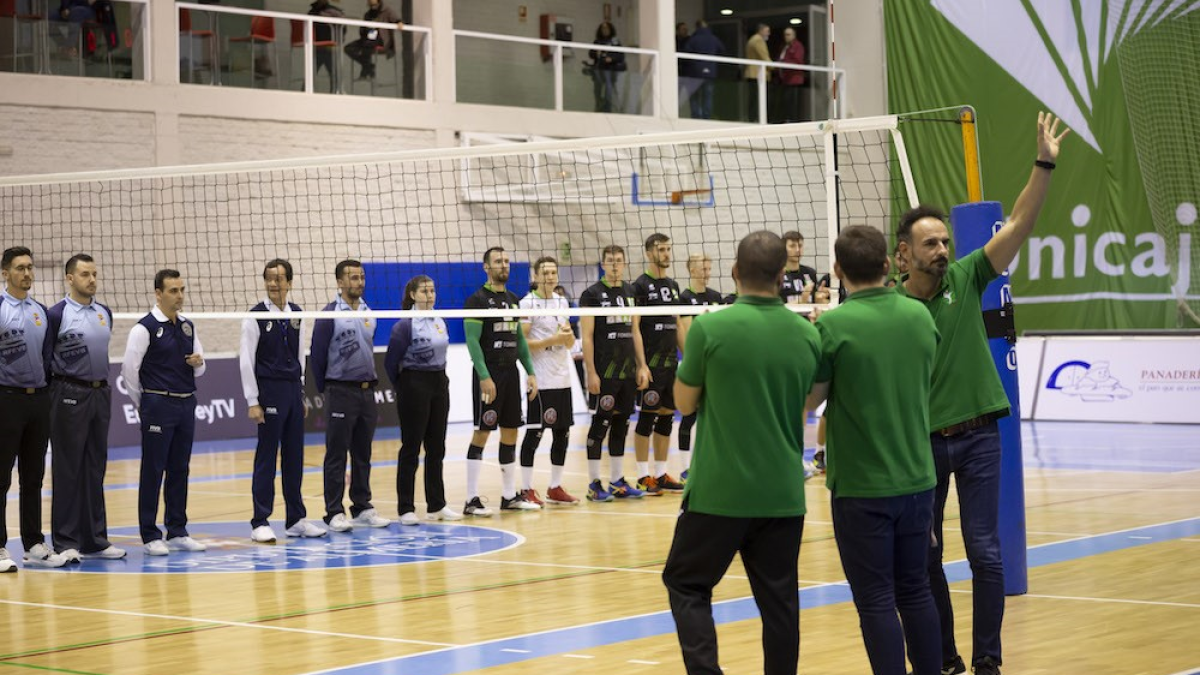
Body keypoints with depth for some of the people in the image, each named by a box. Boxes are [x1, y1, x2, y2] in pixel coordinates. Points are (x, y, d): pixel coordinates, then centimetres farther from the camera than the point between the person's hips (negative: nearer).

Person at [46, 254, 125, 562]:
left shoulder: (105, 313, 11)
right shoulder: (57, 314, -9)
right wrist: (57, 384, -6)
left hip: (101, 394, 6)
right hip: (70, 395, -6)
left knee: (95, 470, 10)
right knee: (68, 470, -1)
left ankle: (95, 539, 15)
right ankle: (66, 542, 4)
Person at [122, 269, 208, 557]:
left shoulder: (188, 327, 12)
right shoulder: (145, 328, -9)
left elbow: (199, 369, 19)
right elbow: (129, 368, -8)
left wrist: (198, 362, -4)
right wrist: (142, 404, -1)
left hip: (186, 404, 6)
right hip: (158, 406, -6)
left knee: (179, 469, 9)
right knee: (153, 471, -2)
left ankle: (177, 532, 16)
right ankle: (150, 536, 3)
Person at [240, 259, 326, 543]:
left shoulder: (296, 314, 9)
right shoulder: (256, 316, -8)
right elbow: (246, 360, -9)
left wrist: (302, 394, 15)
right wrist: (252, 402, -13)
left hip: (293, 391, 6)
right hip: (269, 392, -6)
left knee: (294, 457, 9)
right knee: (266, 458, -3)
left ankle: (296, 519, 17)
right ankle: (260, 523, 2)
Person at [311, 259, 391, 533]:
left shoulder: (369, 313, 10)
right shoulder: (330, 314, -9)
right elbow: (317, 354, -4)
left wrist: (372, 381, 15)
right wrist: (323, 389, 1)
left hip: (367, 391, 6)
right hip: (341, 393, -6)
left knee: (363, 455, 10)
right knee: (336, 456, -1)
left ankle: (362, 508, 17)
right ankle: (334, 512, 2)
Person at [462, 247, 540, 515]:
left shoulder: (513, 299, 14)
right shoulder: (477, 299, -8)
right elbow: (472, 340, -14)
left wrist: (530, 372, 11)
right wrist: (484, 377, -21)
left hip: (511, 373, 7)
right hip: (488, 375, -7)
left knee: (510, 433, 9)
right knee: (482, 433, -7)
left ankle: (510, 496, 16)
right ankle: (472, 500, -5)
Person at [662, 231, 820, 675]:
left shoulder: (710, 328, -12)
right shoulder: (807, 335, 1)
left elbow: (684, 404, 1)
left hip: (720, 490, -4)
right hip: (783, 492, 4)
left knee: (687, 586, 9)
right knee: (778, 600, 10)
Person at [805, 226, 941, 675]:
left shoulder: (833, 326, -15)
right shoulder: (920, 317, 1)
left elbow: (810, 399, -5)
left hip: (861, 487, -5)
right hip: (917, 479, 5)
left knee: (877, 600, 1)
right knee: (915, 591, 16)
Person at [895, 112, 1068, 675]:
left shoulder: (965, 280, 0)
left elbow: (1019, 225, -8)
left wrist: (1044, 164, -18)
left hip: (977, 437, 0)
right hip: (921, 441, 0)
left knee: (985, 554, -2)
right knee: (922, 556, 7)